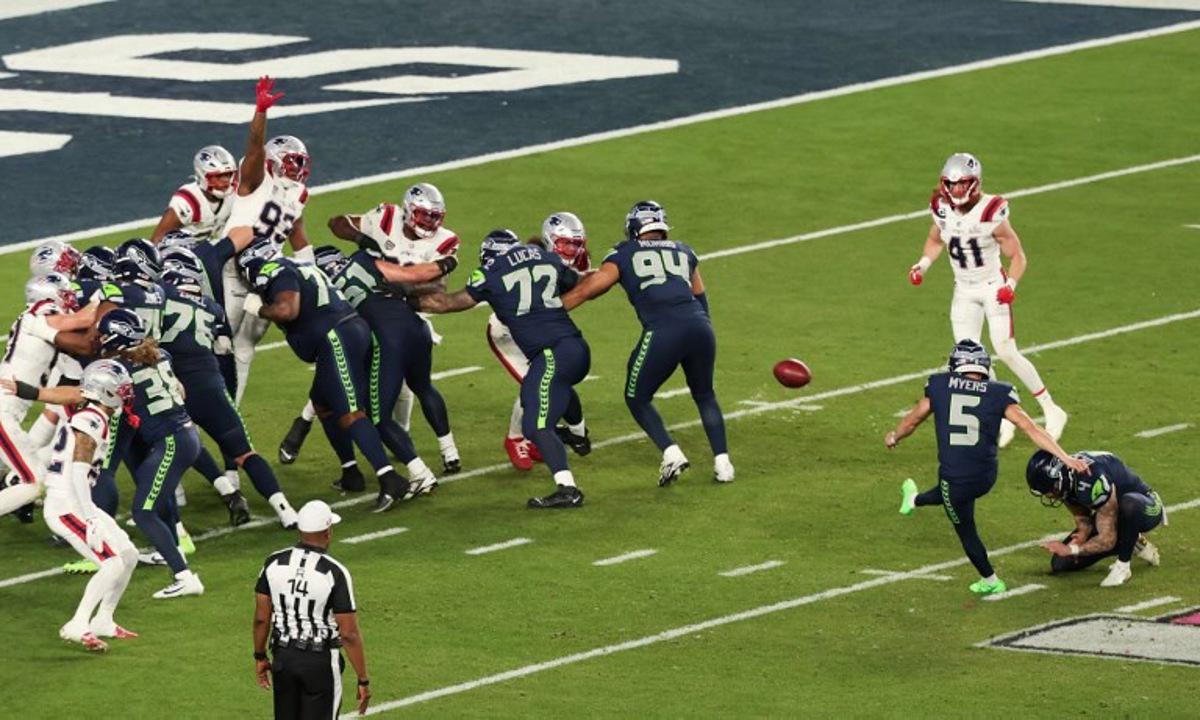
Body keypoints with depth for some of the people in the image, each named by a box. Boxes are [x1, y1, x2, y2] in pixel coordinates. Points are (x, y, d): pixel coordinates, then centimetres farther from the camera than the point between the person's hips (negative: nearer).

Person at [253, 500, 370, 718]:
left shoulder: (274, 563, -6)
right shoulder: (335, 573, -18)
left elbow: (261, 618, 2)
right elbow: (349, 633, -16)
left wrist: (260, 657, 17)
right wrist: (363, 680, -7)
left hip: (283, 657, 4)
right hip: (320, 660, -4)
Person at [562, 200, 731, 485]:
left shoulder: (625, 254, 14)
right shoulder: (683, 251, 25)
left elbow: (587, 290, 12)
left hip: (662, 332, -4)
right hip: (700, 327, 4)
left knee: (637, 398, 16)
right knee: (704, 395, 26)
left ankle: (671, 454, -3)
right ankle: (722, 462, 16)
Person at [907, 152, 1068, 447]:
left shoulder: (991, 214, -22)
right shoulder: (942, 211, -6)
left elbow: (1017, 256, -13)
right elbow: (935, 241, 16)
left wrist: (1010, 285, -29)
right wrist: (923, 265, -1)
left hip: (993, 287, -5)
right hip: (964, 291, 5)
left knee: (1006, 352, -12)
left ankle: (1051, 411, 1)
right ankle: (1000, 421, 12)